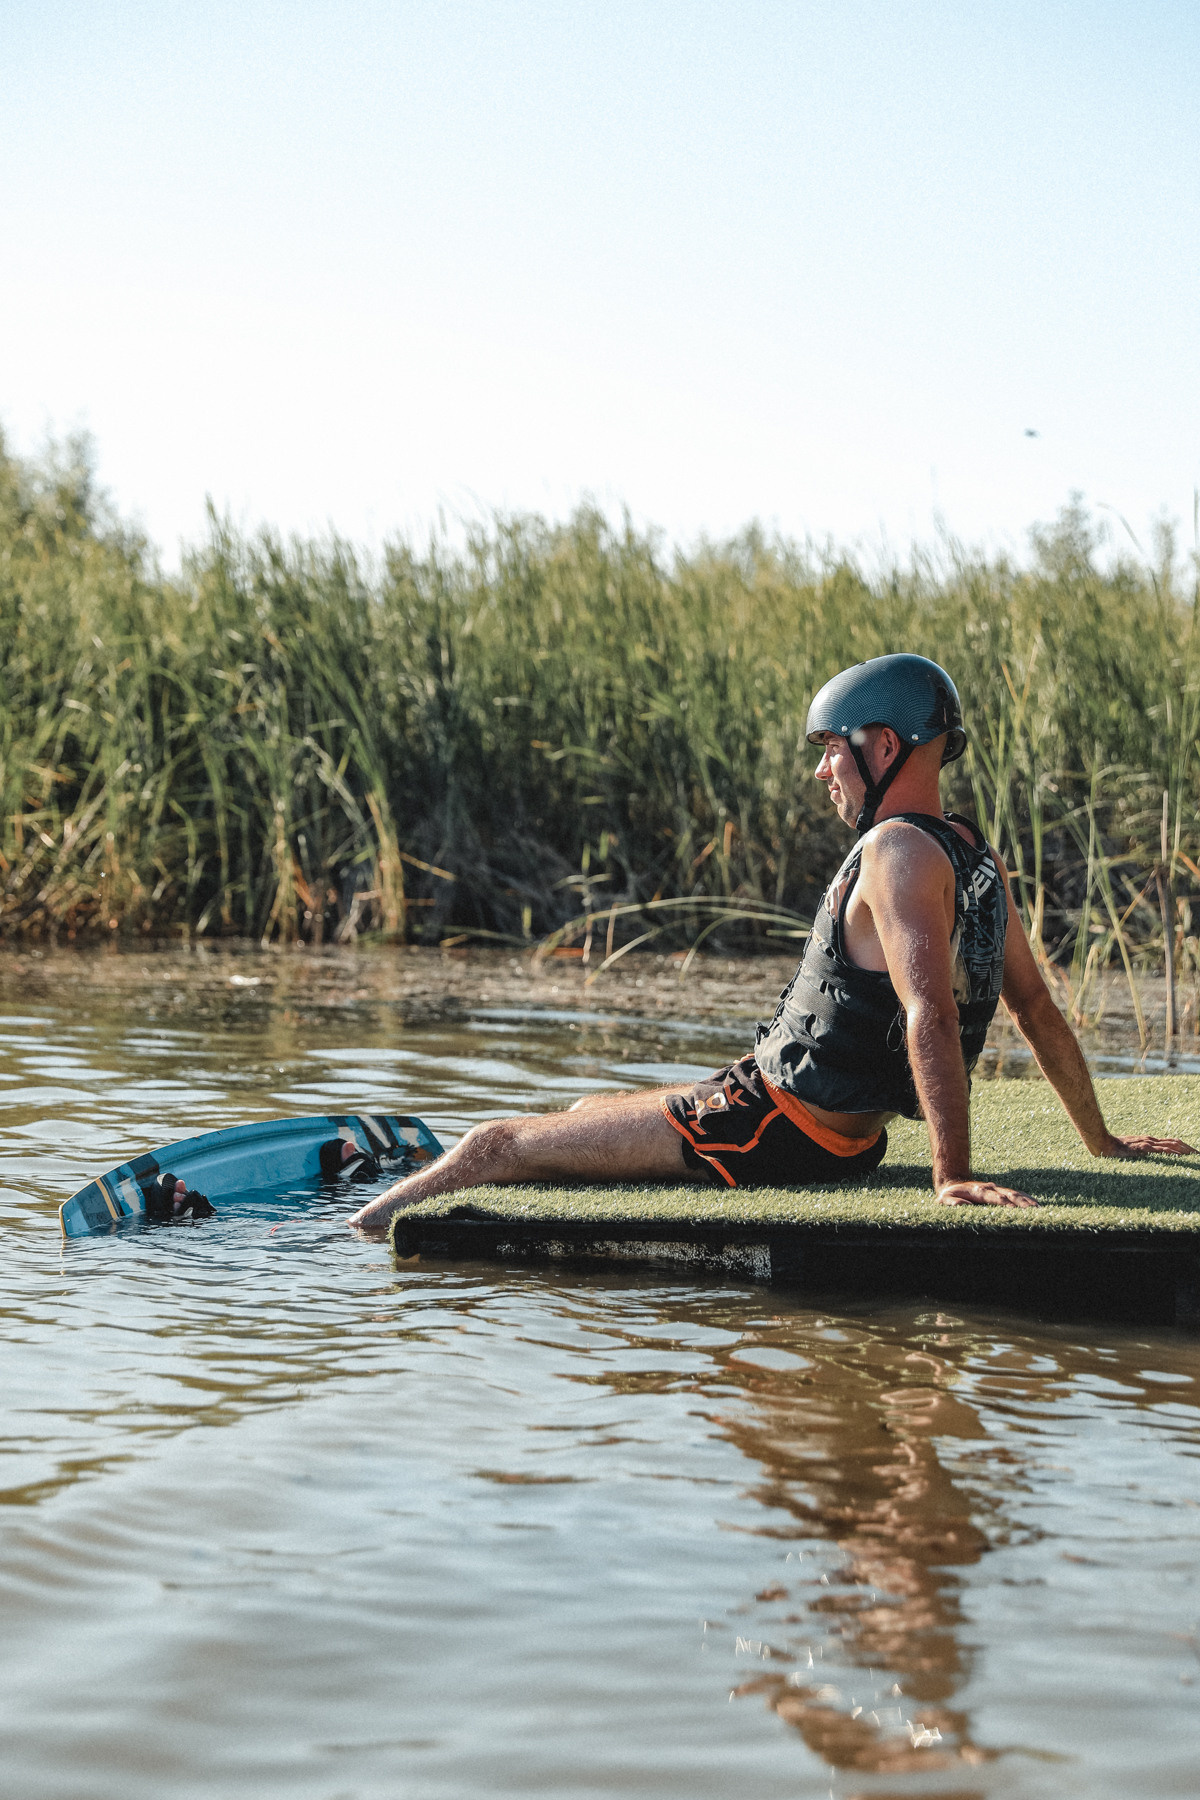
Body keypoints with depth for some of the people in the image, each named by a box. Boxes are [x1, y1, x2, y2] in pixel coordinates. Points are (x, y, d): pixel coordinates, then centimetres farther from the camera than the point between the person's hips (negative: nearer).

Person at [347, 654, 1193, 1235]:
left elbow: (932, 1016, -32)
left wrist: (954, 1173, -37)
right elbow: (1038, 1008, 12)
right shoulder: (974, 855, 6)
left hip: (769, 1128, -10)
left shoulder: (900, 852, -22)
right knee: (586, 1111, 29)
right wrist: (1102, 1140, 20)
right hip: (844, 1137, 10)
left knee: (496, 1145, -1)